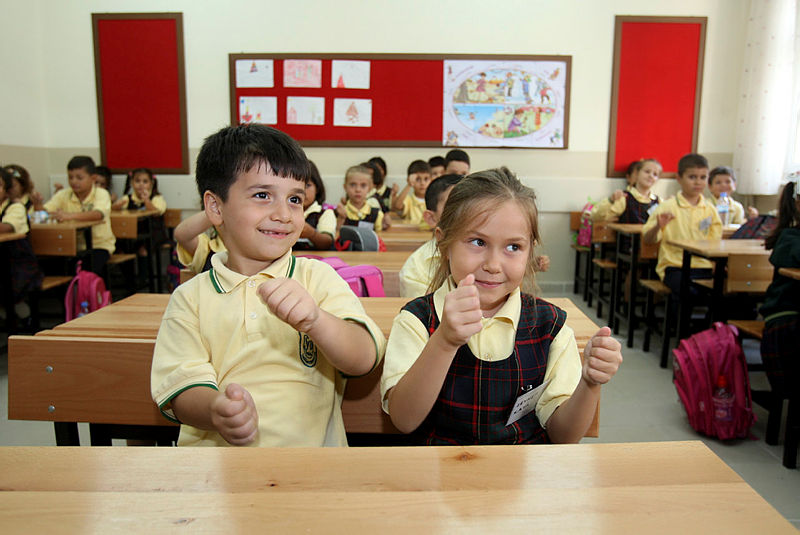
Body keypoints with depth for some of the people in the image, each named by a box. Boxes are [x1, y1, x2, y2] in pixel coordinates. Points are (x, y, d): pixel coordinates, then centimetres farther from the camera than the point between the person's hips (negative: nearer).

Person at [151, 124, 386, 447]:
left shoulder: (318, 278, 2)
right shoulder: (191, 298, 4)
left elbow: (364, 360, -8)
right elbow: (183, 386, -3)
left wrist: (315, 321, -27)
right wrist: (215, 411, -24)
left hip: (311, 448, 0)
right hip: (214, 454, 1)